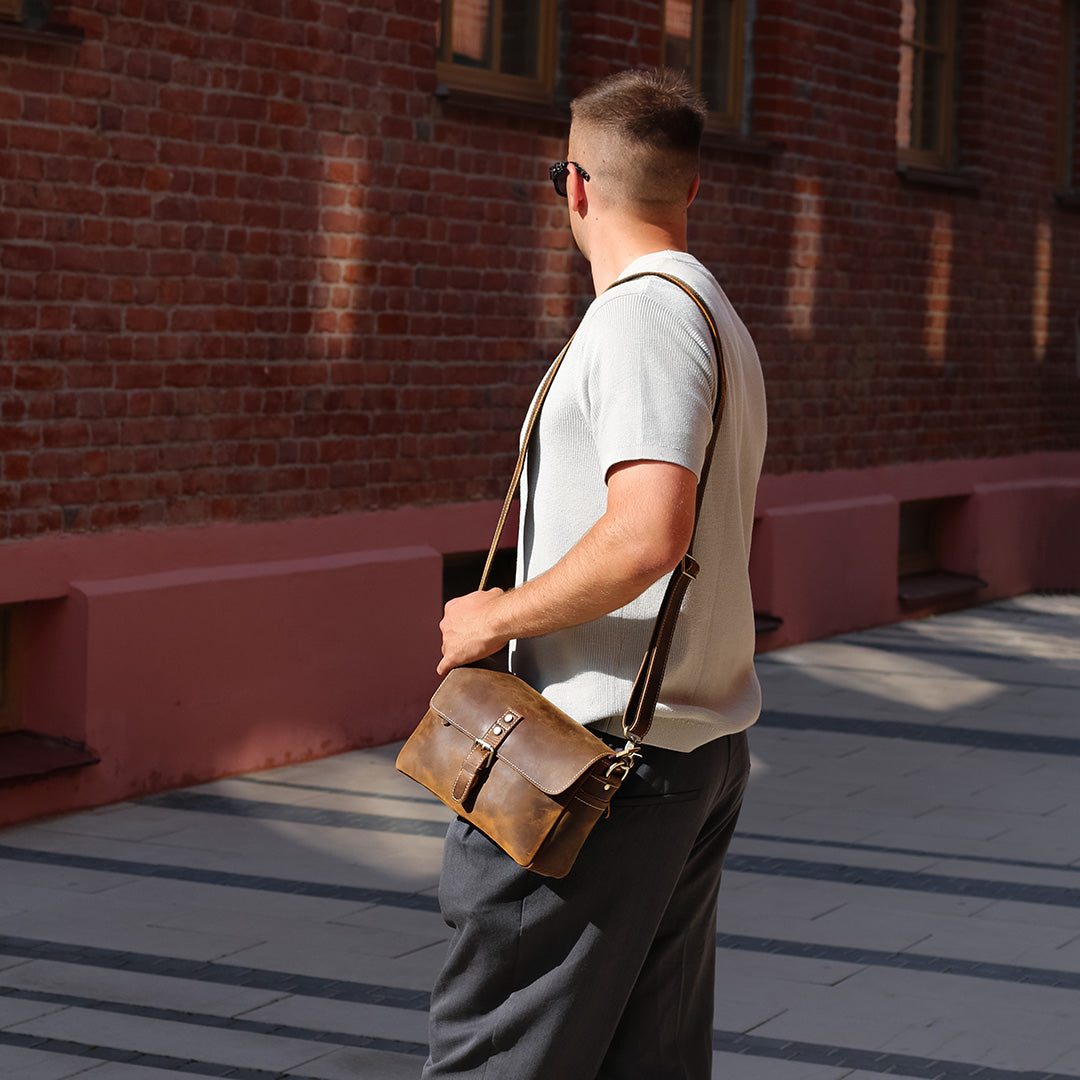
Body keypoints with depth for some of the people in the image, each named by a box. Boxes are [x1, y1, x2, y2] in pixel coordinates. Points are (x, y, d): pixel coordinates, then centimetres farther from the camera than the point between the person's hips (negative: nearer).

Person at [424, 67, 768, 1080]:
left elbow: (647, 535, -29)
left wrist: (498, 617, -16)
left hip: (605, 752, -10)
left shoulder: (643, 316, -15)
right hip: (707, 743, 10)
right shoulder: (721, 321, 17)